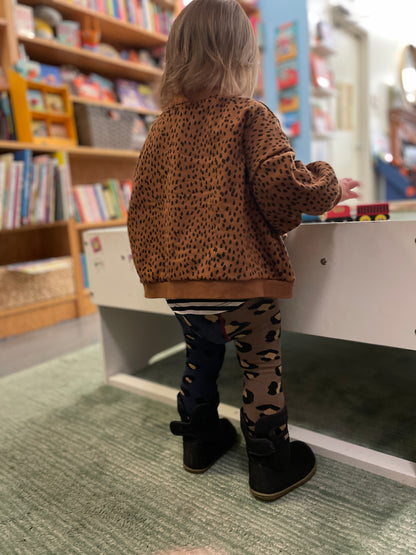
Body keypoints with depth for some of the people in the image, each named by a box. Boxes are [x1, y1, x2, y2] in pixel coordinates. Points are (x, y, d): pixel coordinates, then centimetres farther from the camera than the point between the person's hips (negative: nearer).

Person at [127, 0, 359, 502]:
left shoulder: (162, 128, 10)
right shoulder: (250, 117, -6)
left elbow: (141, 207, 11)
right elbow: (282, 184, -19)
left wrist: (152, 268, 23)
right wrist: (330, 187, 1)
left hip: (177, 283, 6)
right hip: (240, 276, -5)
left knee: (200, 356, 24)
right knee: (261, 364, 11)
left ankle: (199, 438, 41)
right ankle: (270, 463, 24)